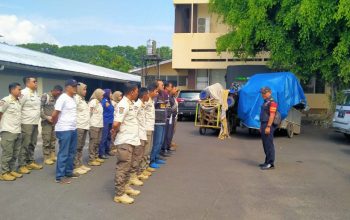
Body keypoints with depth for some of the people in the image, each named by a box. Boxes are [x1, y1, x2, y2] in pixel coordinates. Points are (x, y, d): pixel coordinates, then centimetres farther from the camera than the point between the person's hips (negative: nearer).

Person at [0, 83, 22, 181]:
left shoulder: (18, 101, 12)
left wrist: (18, 126, 12)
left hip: (17, 131, 7)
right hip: (8, 132, -7)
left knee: (15, 154, 13)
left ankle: (12, 170, 23)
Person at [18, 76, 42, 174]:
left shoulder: (35, 93, 13)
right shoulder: (24, 93, -13)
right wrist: (21, 120, -14)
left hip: (35, 123, 8)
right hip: (26, 123, -8)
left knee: (32, 144, 15)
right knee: (25, 145, -3)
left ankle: (30, 162, 26)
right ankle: (22, 165, 4)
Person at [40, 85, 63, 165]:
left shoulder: (57, 98, 10)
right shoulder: (45, 96, -7)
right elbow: (39, 108, -12)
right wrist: (47, 117, -16)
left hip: (54, 122, 6)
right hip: (46, 122, -6)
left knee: (53, 140, 11)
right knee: (46, 140, -4)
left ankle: (53, 156, 19)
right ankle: (46, 158, 3)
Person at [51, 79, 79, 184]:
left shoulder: (73, 98, 12)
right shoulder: (63, 98, -15)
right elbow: (54, 114, -14)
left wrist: (73, 126, 15)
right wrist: (57, 124, 2)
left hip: (73, 129, 9)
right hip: (64, 130, -9)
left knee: (71, 152, 16)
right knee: (63, 153, -3)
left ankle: (69, 172, 28)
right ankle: (60, 176, 5)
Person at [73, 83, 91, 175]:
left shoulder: (83, 99, 19)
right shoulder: (76, 98, -10)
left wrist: (87, 124, 15)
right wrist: (77, 124, -17)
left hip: (85, 126, 9)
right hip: (78, 126, -9)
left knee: (81, 147, 14)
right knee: (77, 147, -5)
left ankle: (80, 164, 21)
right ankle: (76, 167, -1)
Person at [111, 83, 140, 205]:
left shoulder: (130, 103, 12)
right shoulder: (123, 105, -19)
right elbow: (116, 123, -27)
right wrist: (115, 131, -8)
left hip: (131, 140, 9)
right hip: (125, 141, -9)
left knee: (127, 166, 19)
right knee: (122, 167, -2)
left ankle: (125, 186, 33)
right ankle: (119, 194, 5)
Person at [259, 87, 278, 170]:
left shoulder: (272, 102, -13)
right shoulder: (265, 102, 18)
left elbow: (272, 115, -20)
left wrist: (268, 127, -24)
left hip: (268, 126, -10)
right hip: (264, 125, 10)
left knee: (269, 144, -7)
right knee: (265, 144, 14)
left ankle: (270, 163, -2)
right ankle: (267, 162, 21)